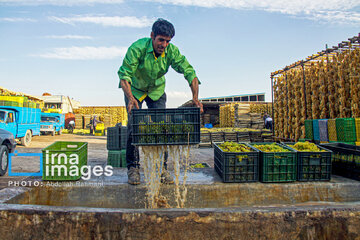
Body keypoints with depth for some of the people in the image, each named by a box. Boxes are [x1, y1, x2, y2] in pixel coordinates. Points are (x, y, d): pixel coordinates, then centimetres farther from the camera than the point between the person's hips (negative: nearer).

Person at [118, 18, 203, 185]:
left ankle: (161, 168, 4)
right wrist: (130, 98, -50)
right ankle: (133, 167, 1)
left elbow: (189, 72, -23)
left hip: (157, 91, 2)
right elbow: (124, 74, -33)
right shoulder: (137, 48, -30)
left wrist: (195, 98, -37)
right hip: (134, 89, -2)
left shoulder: (172, 51, -22)